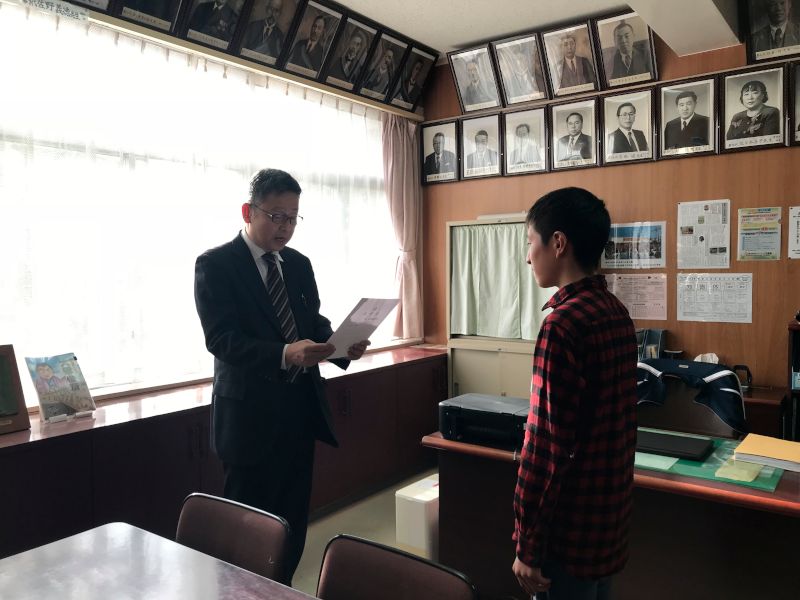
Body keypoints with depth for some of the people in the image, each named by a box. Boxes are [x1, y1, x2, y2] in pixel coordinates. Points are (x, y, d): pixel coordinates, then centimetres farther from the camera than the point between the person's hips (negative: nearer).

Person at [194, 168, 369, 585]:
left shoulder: (299, 264, 10)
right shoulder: (215, 264, -9)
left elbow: (314, 325, 11)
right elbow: (221, 339, -19)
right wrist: (285, 355, -33)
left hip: (300, 410, 6)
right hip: (251, 414, -6)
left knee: (294, 523, 16)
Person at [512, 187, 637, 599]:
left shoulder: (563, 324, -24)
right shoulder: (618, 313, 4)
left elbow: (548, 445, -24)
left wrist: (527, 544, -16)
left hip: (571, 527, -8)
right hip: (610, 514, 8)